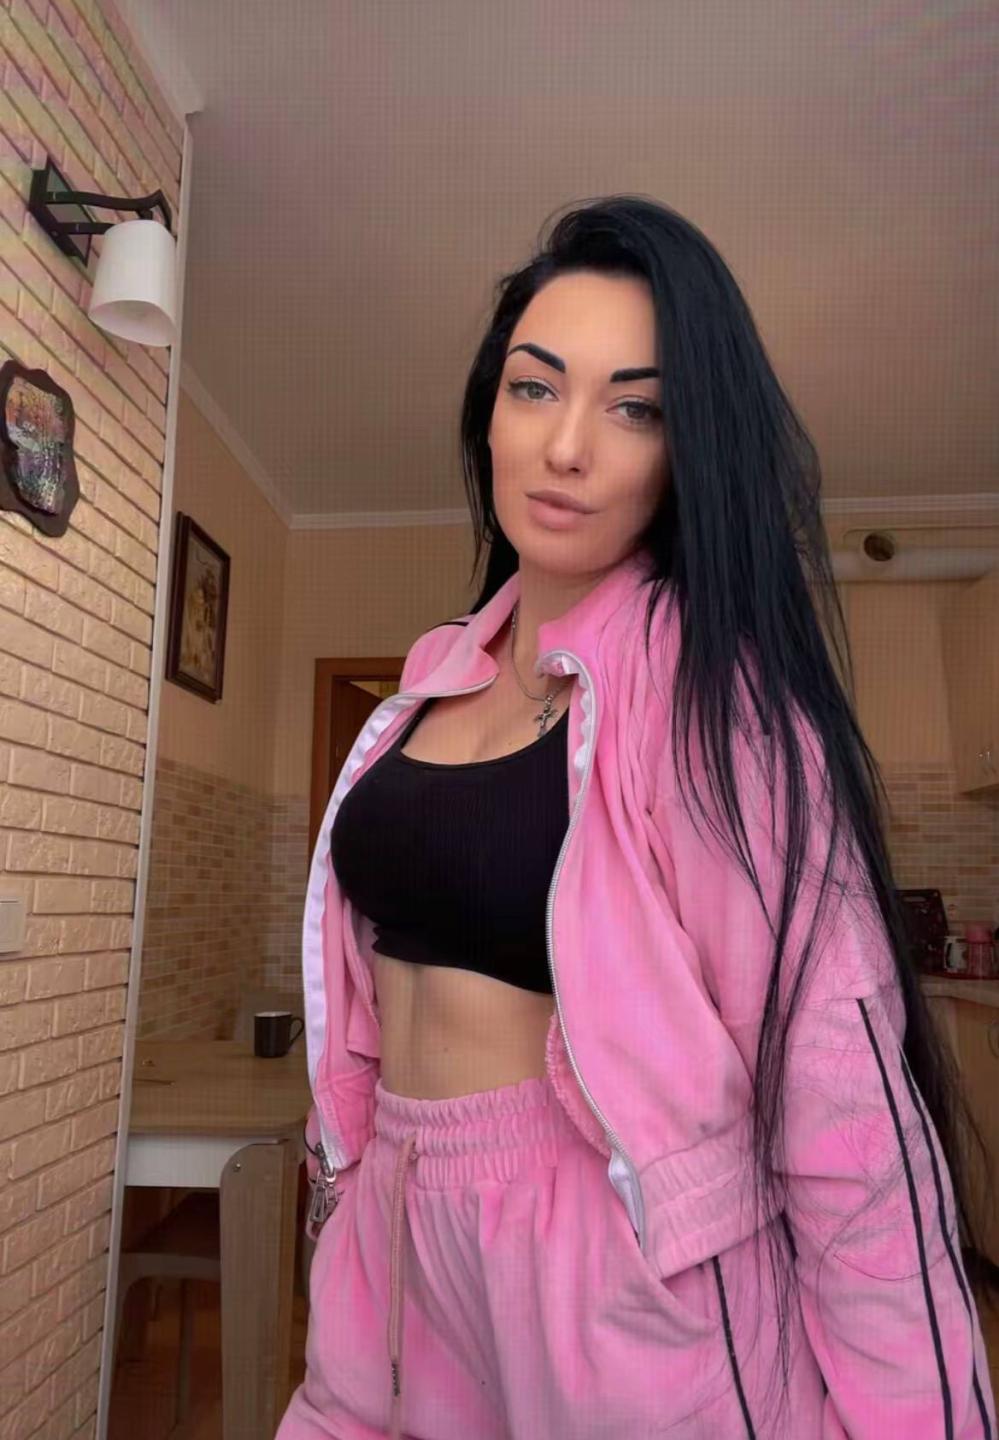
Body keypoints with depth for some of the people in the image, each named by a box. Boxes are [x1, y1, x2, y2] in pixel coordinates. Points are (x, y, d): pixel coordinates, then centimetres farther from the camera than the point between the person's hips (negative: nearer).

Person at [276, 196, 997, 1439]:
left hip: (622, 1269, -6)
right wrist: (356, 1186, 14)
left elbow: (839, 1084, -22)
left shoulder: (706, 685, -18)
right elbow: (380, 976, 9)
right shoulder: (441, 674, 2)